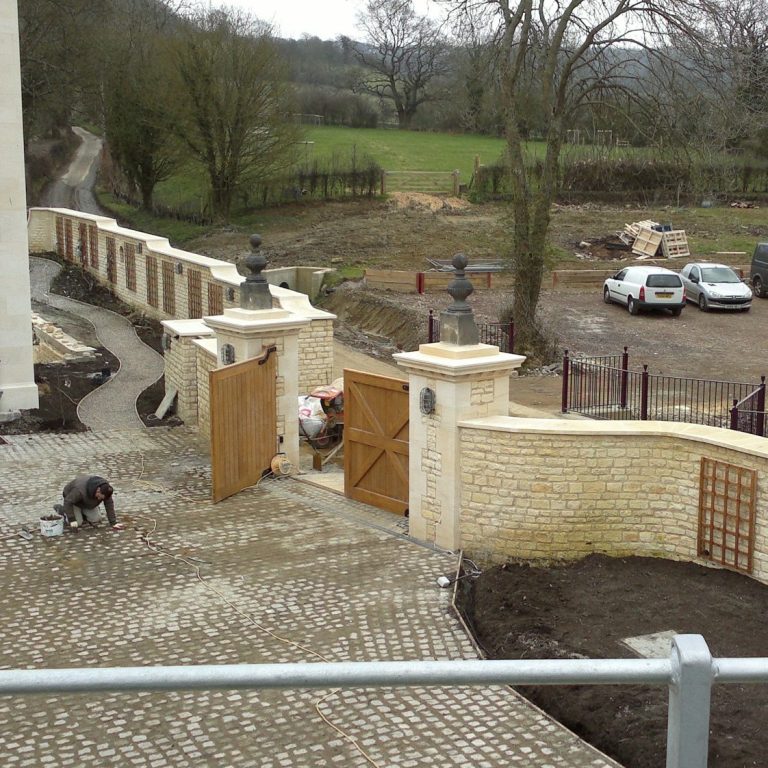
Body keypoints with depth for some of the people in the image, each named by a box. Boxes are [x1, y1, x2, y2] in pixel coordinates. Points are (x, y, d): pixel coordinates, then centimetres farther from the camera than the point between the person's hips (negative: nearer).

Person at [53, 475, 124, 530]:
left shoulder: (105, 489, -28)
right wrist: (72, 520, -33)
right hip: (72, 498, -5)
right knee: (78, 523, -16)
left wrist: (113, 523, -22)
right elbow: (68, 501, -35)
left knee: (95, 520, -9)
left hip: (87, 503, 5)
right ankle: (61, 509, 8)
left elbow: (109, 505, -20)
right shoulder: (80, 489, -44)